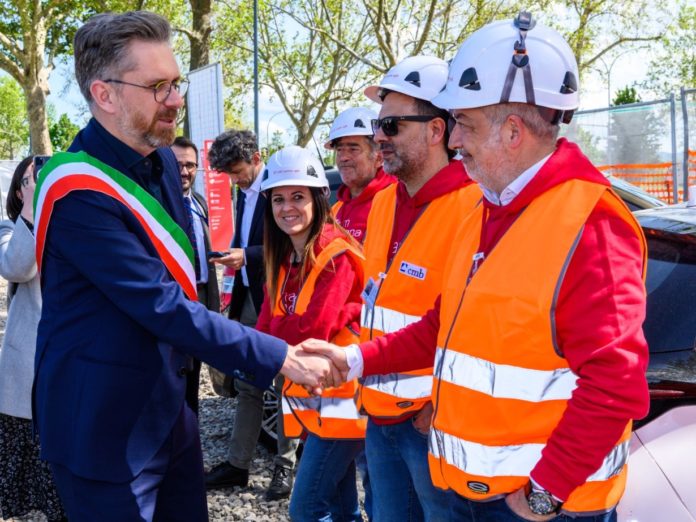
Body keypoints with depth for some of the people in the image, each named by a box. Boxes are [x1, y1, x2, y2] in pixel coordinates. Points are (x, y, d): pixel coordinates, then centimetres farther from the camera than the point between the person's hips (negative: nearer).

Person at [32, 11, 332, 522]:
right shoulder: (79, 193, -23)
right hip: (107, 424, -8)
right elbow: (163, 307, -25)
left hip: (169, 405, 8)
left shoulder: (163, 161, 5)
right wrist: (277, 357, -22)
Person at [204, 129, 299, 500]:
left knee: (284, 384, 4)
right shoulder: (244, 192, 12)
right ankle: (238, 464, 23)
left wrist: (247, 256, -24)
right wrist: (232, 254, 5)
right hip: (249, 298, 8)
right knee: (246, 384, 13)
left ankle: (284, 467, 17)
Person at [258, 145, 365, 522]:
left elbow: (312, 330, -23)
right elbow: (266, 326, 3)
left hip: (338, 398, -8)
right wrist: (291, 326, -15)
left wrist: (273, 332, -5)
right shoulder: (284, 259, 10)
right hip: (309, 398, 8)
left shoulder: (336, 255, -15)